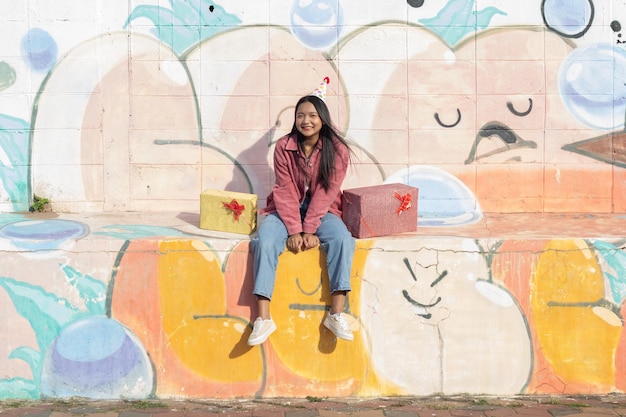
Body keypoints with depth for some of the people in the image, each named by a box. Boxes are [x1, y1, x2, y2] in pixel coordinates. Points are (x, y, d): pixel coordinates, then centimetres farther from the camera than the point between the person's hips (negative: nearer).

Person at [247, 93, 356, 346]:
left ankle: (336, 315, -29)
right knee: (265, 242, -29)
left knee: (342, 239, -30)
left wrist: (310, 230, -22)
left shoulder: (337, 150, -8)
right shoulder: (284, 147, -6)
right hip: (286, 210, 0)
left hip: (321, 210, 0)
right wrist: (294, 230, -20)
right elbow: (285, 191, -10)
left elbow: (326, 192, -13)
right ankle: (263, 318, -31)